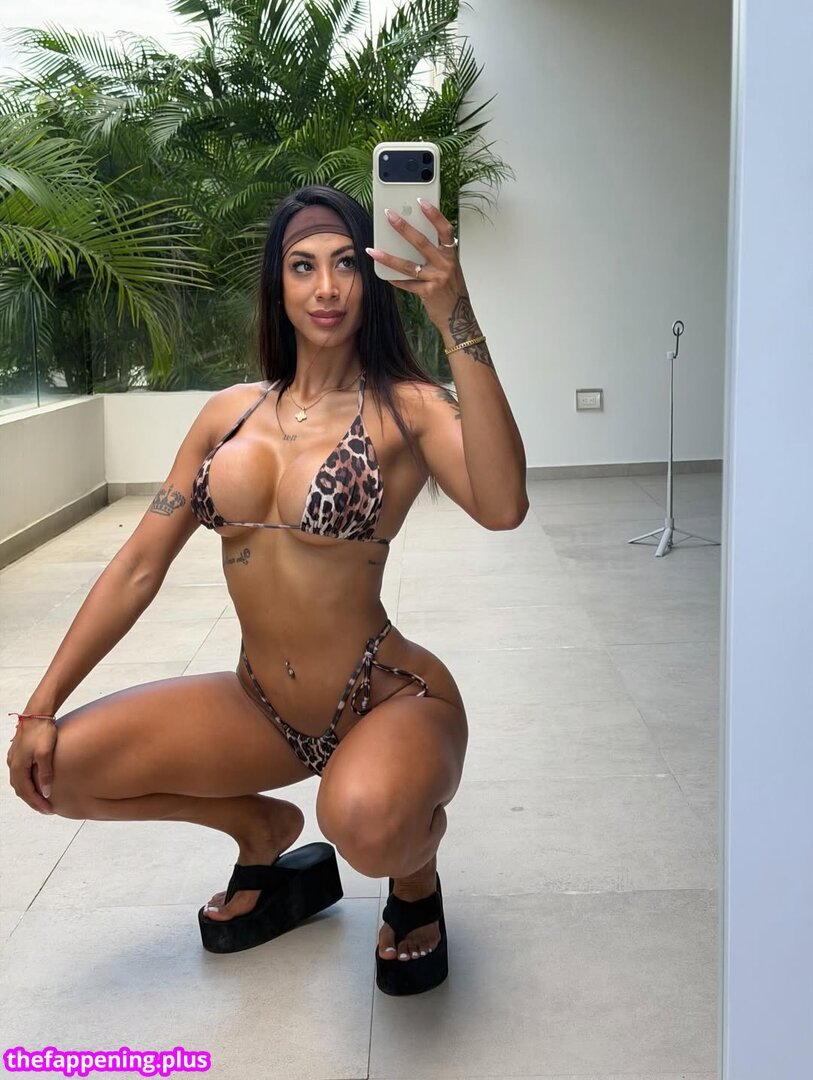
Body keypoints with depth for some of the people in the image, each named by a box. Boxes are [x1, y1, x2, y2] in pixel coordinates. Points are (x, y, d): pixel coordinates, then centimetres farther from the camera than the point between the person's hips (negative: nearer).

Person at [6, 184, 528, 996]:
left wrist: (456, 323, -36)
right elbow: (139, 567, 4)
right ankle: (264, 830, 19)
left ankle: (416, 869, 3)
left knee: (365, 822, -38)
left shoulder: (404, 406, -11)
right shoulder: (229, 413, 4)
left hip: (390, 702, -5)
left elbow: (501, 506, -32)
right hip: (264, 706, 6)